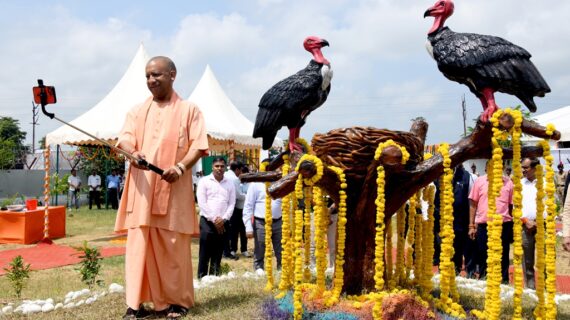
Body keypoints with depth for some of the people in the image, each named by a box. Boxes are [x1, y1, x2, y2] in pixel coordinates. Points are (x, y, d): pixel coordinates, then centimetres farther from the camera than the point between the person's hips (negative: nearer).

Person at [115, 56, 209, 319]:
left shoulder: (189, 109, 8)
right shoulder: (137, 111, 16)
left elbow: (198, 146, 0)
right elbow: (124, 138, 3)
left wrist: (180, 167, -19)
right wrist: (134, 152, -21)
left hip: (174, 189, -2)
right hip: (142, 188, 3)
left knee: (174, 247, 1)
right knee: (139, 244, -2)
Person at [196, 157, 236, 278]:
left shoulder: (230, 183, 10)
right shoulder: (204, 181, 1)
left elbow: (232, 204, 7)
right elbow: (202, 203, -5)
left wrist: (223, 219, -7)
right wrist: (214, 219, -9)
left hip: (223, 223, 3)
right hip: (207, 221, -3)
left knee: (218, 253, 6)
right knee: (205, 253, -4)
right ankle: (202, 277, 1)